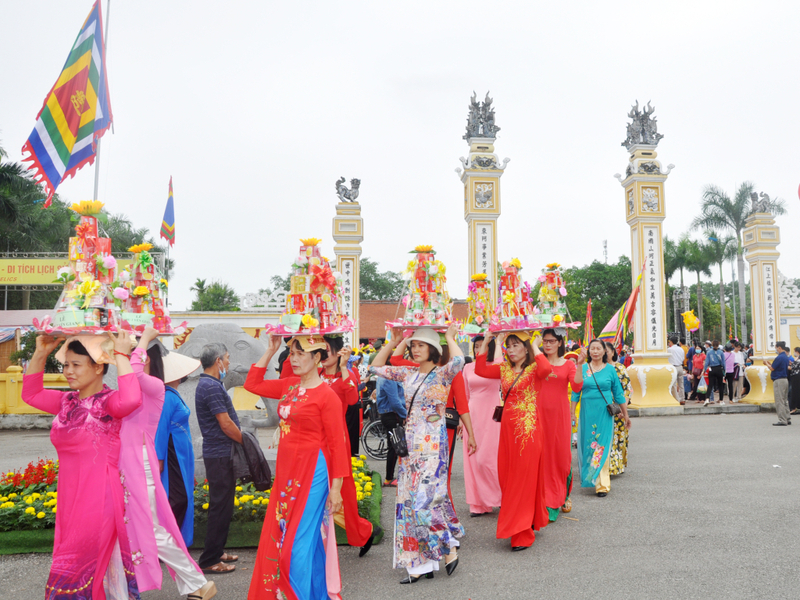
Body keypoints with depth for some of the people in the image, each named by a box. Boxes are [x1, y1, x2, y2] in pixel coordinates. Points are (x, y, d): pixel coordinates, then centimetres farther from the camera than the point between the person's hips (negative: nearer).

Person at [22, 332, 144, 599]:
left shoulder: (108, 401, -14)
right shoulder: (67, 402, 9)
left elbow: (130, 400, -37)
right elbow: (31, 393, 22)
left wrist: (121, 356, -29)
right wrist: (40, 353, 10)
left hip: (98, 499, -7)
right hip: (69, 499, 7)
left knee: (71, 578, 2)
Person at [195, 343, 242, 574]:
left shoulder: (208, 384, 14)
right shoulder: (212, 386, -19)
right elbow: (226, 424, -20)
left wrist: (242, 440, 14)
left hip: (219, 453, 10)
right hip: (220, 455, -10)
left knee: (222, 506, 18)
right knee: (220, 507, -3)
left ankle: (217, 551, 28)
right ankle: (209, 560, 6)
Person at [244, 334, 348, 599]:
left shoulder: (327, 395, -14)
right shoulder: (289, 386, 6)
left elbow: (337, 444, -13)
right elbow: (252, 383, 16)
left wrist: (335, 488, -13)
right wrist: (271, 350, 7)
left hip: (311, 474, -7)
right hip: (285, 470, 7)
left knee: (300, 542, 1)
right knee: (277, 537, 14)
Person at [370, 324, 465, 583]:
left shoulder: (442, 374, -7)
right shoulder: (408, 374, 10)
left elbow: (459, 360, -28)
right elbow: (375, 367, 15)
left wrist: (450, 337, -12)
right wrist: (392, 342, 9)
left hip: (433, 444, -7)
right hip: (410, 442, 7)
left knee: (425, 499, -11)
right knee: (409, 500, 6)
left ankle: (450, 549, 11)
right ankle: (419, 564, 16)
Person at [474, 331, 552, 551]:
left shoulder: (534, 368, -8)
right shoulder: (504, 369, 10)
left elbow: (546, 369, -30)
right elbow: (480, 370, 6)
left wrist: (534, 345, -20)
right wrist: (486, 342, 2)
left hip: (528, 429, -6)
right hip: (508, 428, 6)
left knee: (525, 477, -1)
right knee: (507, 476, 11)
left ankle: (522, 534, 6)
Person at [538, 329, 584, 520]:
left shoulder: (568, 364, 7)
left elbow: (576, 387, -6)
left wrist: (579, 365, -17)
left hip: (560, 414, 0)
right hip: (540, 413, 0)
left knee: (561, 454, 4)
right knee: (542, 454, -1)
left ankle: (561, 496, 24)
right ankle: (546, 501, 8)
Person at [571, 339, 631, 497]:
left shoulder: (610, 369, 2)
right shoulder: (583, 368, 4)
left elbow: (618, 393, 7)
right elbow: (575, 392, 7)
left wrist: (625, 414, 9)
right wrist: (571, 413, 4)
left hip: (604, 413, -1)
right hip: (587, 413, 1)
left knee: (602, 448, -3)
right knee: (587, 446, 7)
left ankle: (602, 484, 0)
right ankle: (587, 477, 23)